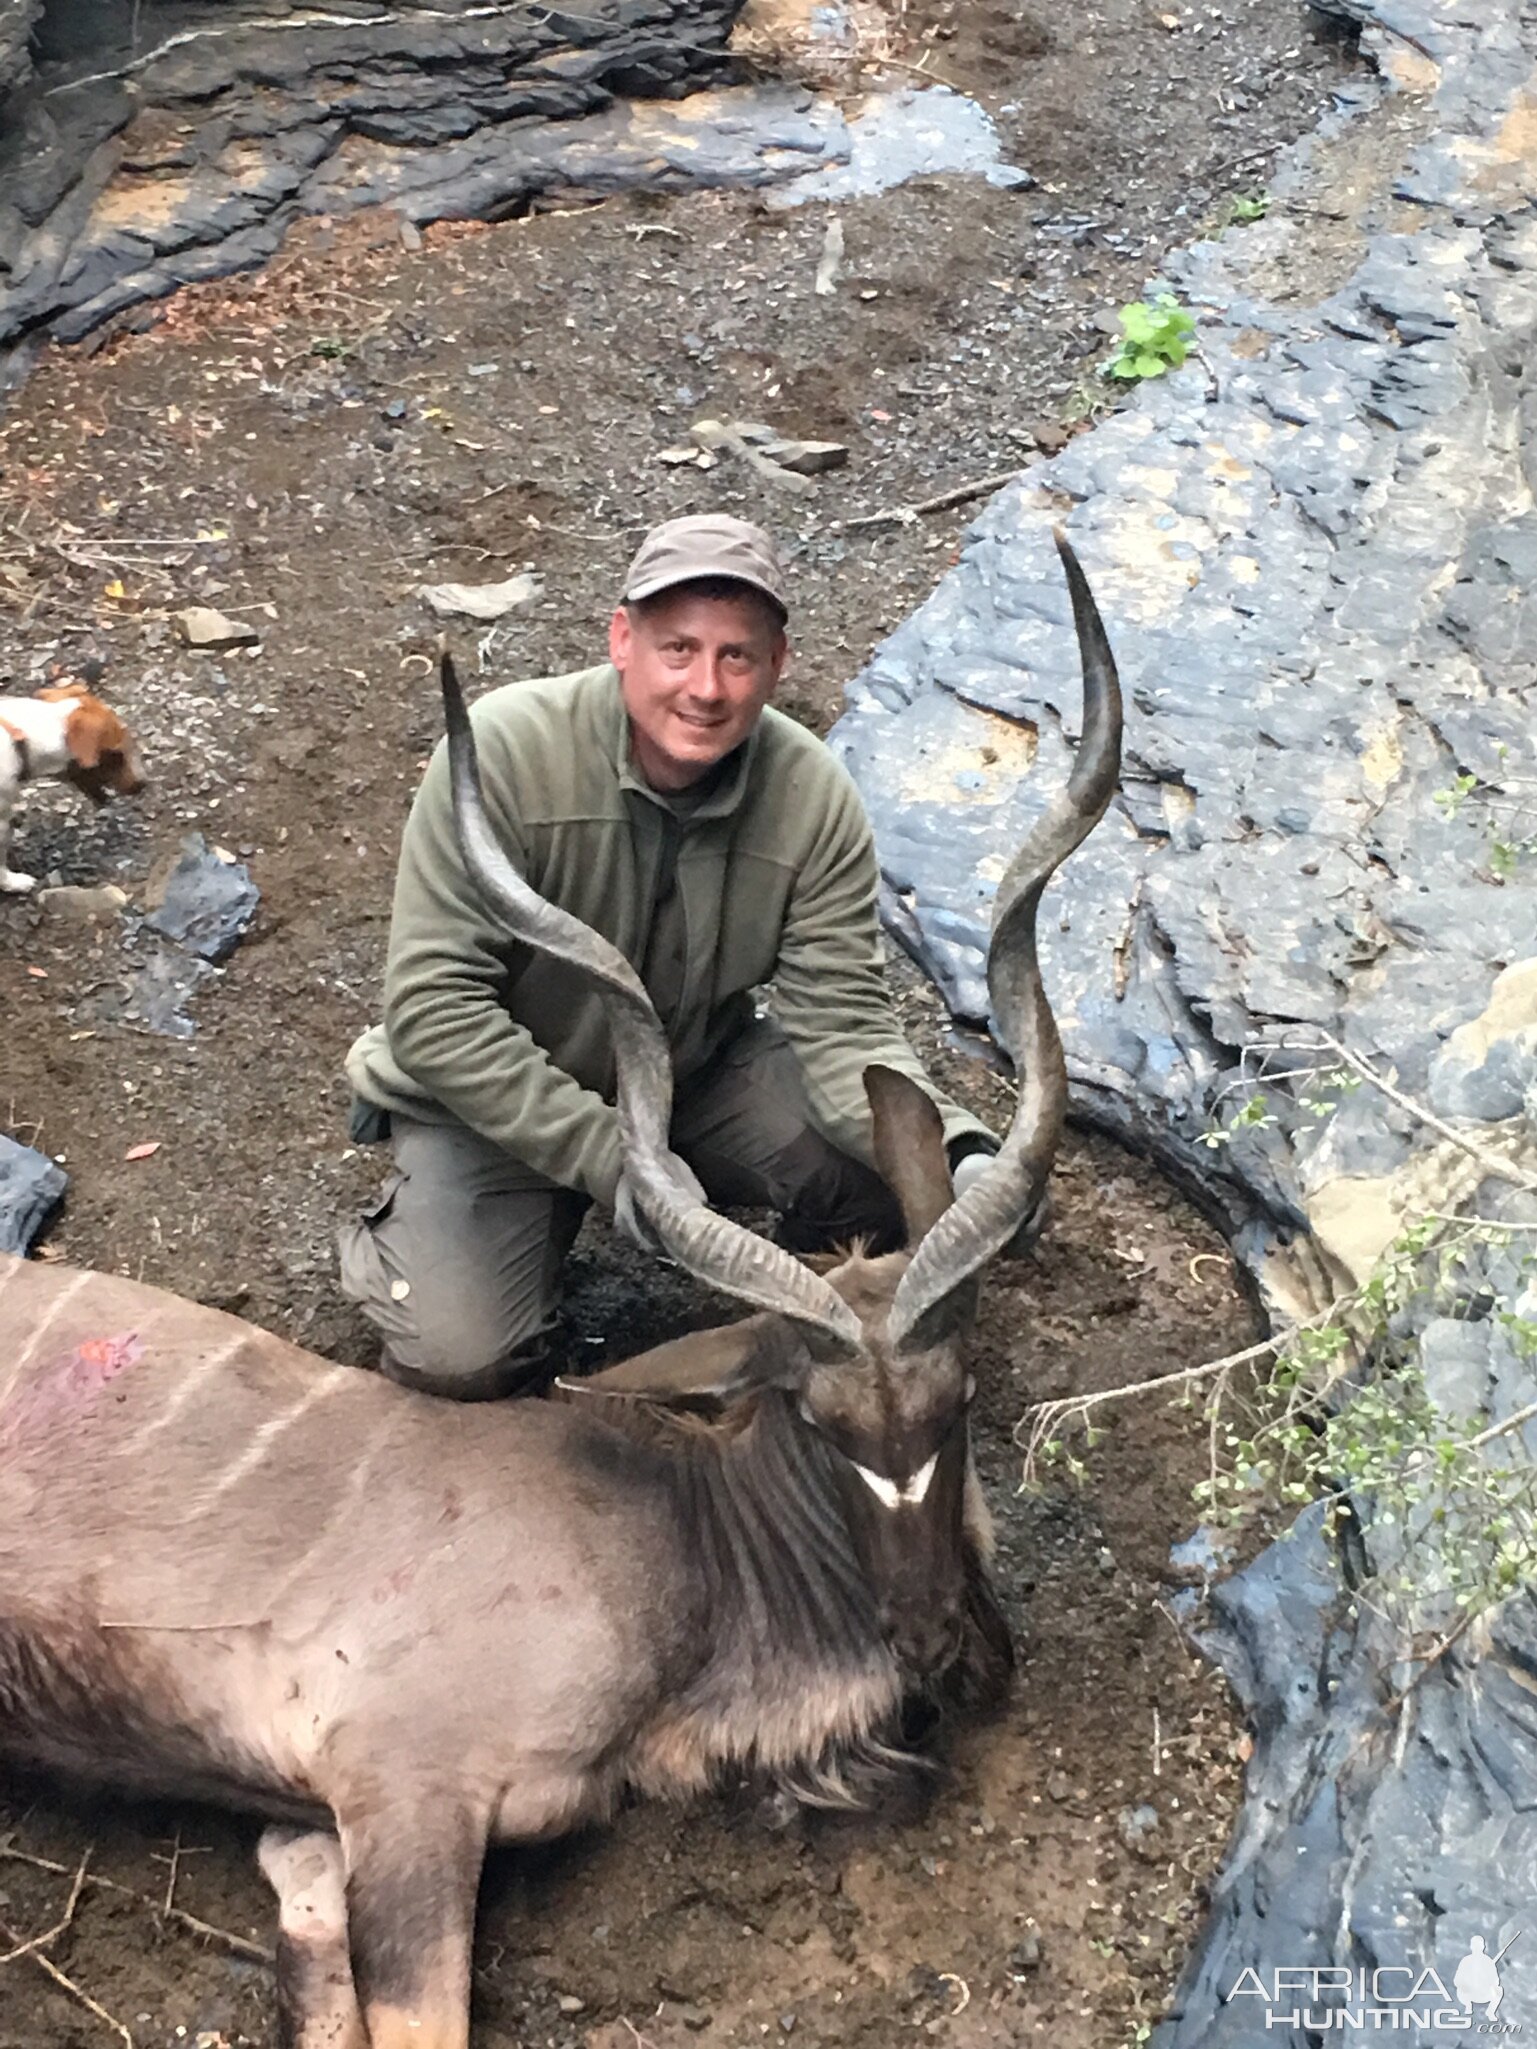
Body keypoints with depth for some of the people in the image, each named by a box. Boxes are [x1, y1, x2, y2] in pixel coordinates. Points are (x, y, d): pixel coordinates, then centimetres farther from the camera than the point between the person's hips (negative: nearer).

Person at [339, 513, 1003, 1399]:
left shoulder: (815, 800, -18)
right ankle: (400, 1234, 15)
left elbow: (843, 1020, -19)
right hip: (497, 1099, -3)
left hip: (699, 1068, 3)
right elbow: (435, 1005, -28)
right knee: (463, 1359, -21)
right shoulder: (506, 749, -28)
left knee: (890, 1159, -21)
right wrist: (610, 1156, -33)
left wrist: (961, 1154, -39)